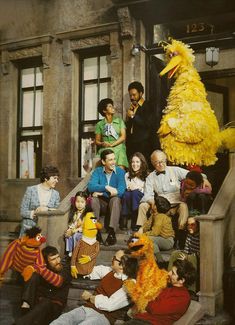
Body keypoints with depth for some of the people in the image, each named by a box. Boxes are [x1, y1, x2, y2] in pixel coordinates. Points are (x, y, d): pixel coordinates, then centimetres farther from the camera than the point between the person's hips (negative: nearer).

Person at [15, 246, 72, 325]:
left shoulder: (66, 269, -2)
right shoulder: (44, 267, 6)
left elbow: (58, 281, -23)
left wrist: (42, 270, -35)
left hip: (54, 306, -2)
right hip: (38, 301, 2)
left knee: (46, 304, -38)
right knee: (34, 275, -17)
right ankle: (26, 305, -32)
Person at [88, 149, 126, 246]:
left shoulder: (120, 172, -4)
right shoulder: (98, 171, 2)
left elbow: (121, 191, -19)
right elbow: (90, 186, -15)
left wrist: (101, 193, -21)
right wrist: (106, 187, -30)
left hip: (114, 204, -1)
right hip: (102, 203, 2)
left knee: (115, 199, -34)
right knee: (93, 199, -29)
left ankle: (111, 232, -38)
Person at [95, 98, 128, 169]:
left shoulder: (119, 121, 12)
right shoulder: (99, 124, 12)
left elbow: (123, 137, 3)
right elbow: (97, 141, 11)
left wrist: (112, 145, -9)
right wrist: (102, 144, -11)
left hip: (118, 149, 0)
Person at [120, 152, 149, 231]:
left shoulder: (146, 176, 8)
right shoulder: (127, 175, 19)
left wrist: (138, 188, -12)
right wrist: (129, 188, -7)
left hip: (141, 198, -2)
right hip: (129, 198, 2)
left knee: (135, 193, -35)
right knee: (126, 194, -32)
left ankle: (135, 223, -34)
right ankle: (123, 221, -34)